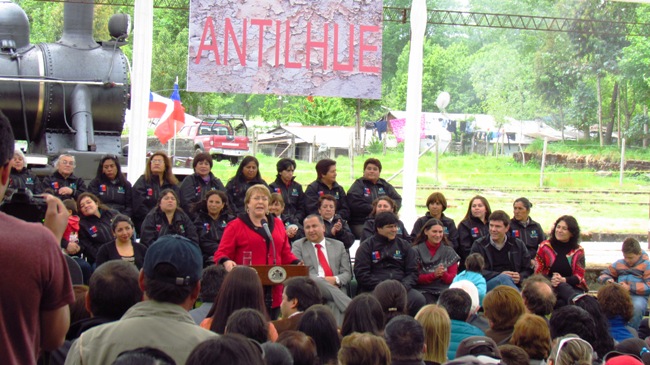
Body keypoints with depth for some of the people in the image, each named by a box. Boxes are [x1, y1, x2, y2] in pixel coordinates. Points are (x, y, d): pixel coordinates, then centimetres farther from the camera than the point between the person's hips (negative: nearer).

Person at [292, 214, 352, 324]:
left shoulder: (338, 245, 21)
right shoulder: (298, 246, 15)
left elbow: (347, 273, 14)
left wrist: (336, 279, -11)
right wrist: (322, 280, -16)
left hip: (335, 288, 2)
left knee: (335, 304, -36)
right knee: (316, 281, -38)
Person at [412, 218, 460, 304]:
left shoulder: (449, 251, 13)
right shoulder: (416, 251, 4)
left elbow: (453, 279, 8)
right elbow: (416, 278, 1)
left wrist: (443, 274, -15)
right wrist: (434, 275, -16)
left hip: (445, 290, 3)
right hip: (424, 290, -3)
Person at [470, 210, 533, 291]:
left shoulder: (518, 245, 20)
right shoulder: (479, 245, 12)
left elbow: (528, 270, 19)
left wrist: (520, 277, -6)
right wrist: (499, 275, -12)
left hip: (514, 284, 2)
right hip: (488, 283, -2)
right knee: (504, 279, -37)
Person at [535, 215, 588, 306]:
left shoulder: (578, 251, 11)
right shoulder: (545, 246, 9)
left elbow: (579, 276, 5)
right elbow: (537, 272, 6)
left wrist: (564, 280, -17)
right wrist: (551, 280, -17)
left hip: (572, 287, 3)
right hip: (549, 285, -3)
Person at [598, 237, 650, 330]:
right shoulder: (619, 264, 18)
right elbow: (603, 275, 25)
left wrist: (630, 287, -15)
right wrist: (608, 280, 1)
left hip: (638, 295, -3)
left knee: (637, 306, -40)